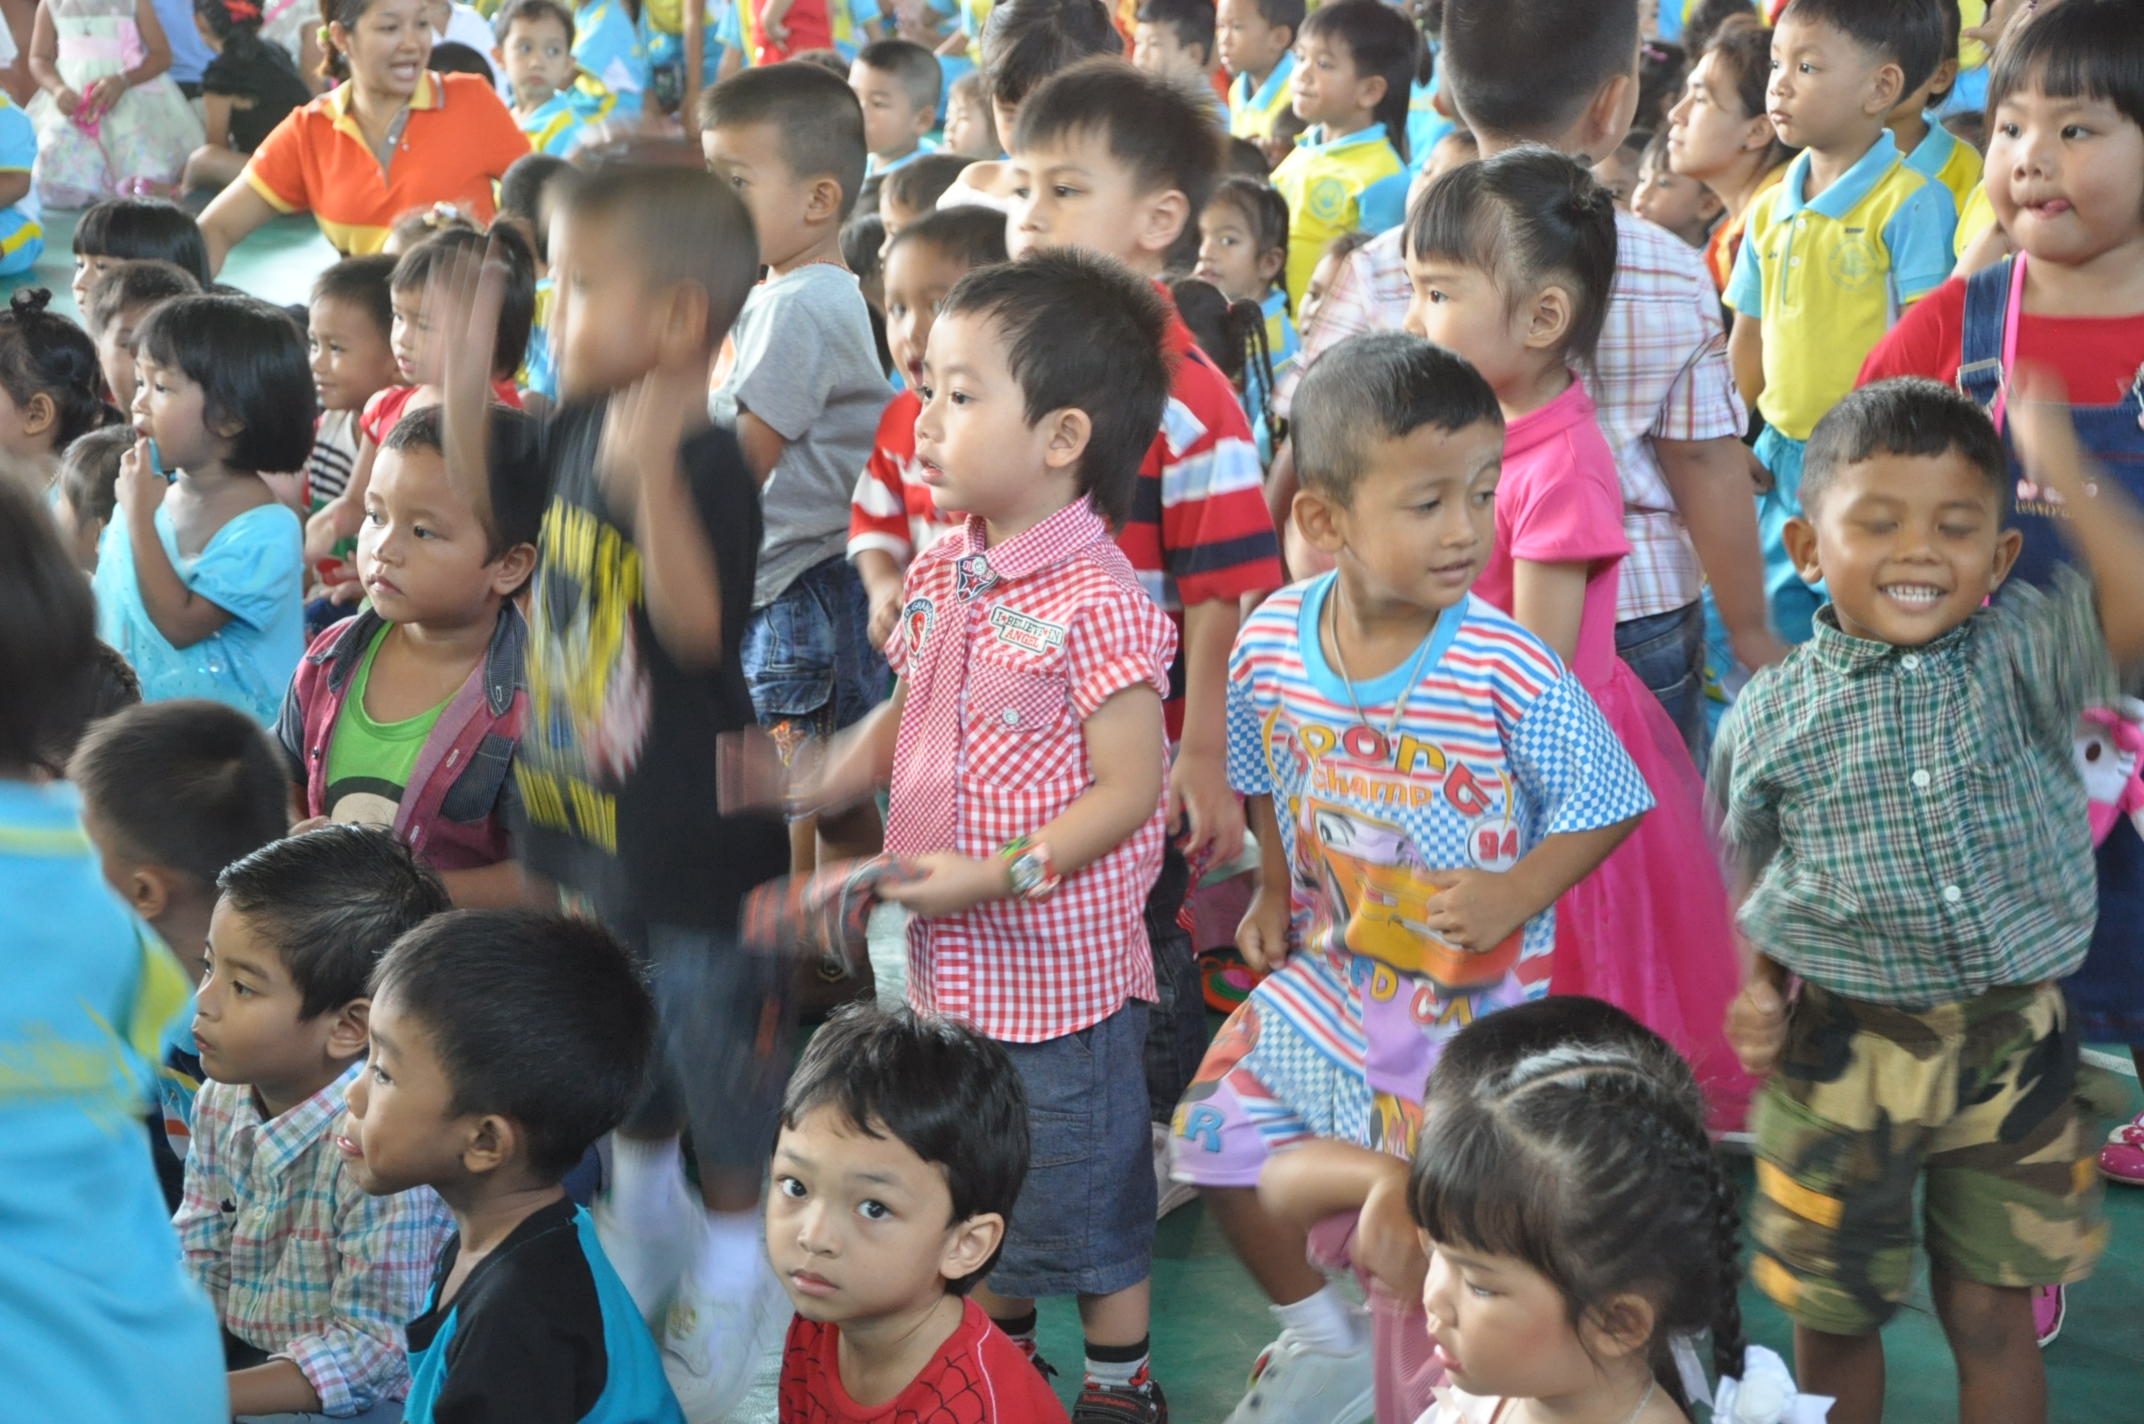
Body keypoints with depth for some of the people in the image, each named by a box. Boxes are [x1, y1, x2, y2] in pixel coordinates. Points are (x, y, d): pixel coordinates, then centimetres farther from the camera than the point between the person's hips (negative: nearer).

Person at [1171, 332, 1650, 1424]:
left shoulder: (1509, 672, -23)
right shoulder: (1272, 640, -10)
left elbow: (1605, 803, -14)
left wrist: (1518, 895, -24)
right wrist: (1274, 891, 6)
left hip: (1478, 996, -4)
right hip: (1329, 969, 5)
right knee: (1220, 1140, 8)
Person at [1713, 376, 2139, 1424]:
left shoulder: (2021, 655, -6)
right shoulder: (1772, 715, -6)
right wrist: (1759, 984, -7)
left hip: (2009, 1048, 0)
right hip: (1841, 1052, 0)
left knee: (1991, 1311, 12)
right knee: (1834, 1311, 15)